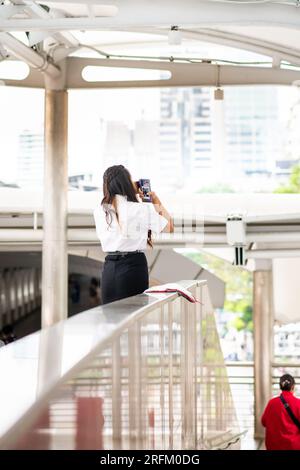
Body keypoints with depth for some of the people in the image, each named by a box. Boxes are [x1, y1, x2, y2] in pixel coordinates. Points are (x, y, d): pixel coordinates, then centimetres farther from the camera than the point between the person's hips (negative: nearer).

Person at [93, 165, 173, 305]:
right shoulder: (142, 209, -9)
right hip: (134, 265, -4)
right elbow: (169, 227, 3)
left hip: (109, 268, 4)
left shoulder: (99, 210, 3)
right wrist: (157, 202, 15)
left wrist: (135, 198, 27)